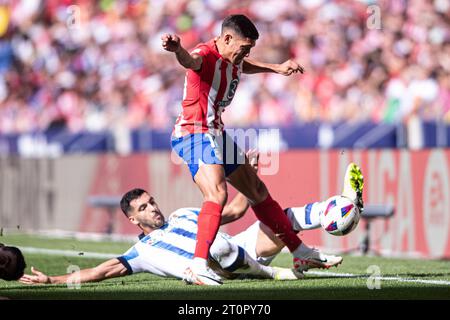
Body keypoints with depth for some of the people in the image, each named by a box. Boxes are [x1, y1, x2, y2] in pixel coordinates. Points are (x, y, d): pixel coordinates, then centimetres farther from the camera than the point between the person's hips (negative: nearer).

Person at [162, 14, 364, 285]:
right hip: (193, 133, -10)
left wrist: (276, 68, 34)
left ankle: (301, 254, 33)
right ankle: (198, 266, -40)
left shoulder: (233, 60, 7)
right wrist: (177, 49, -71)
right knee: (217, 193, -32)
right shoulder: (206, 55, -22)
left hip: (216, 133, 10)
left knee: (258, 192, 19)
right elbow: (191, 61, -49)